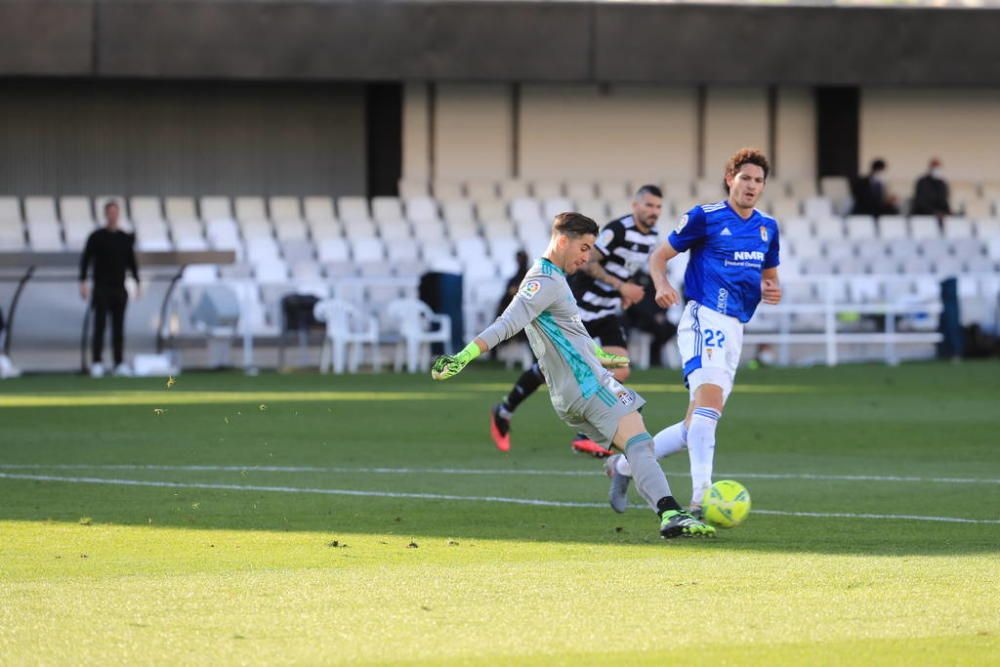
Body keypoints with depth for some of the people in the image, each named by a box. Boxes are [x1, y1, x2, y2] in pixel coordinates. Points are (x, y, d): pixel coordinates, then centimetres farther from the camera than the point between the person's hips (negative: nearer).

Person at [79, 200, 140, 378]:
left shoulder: (125, 238, 10)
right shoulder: (96, 237, 0)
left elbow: (131, 262, 16)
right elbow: (85, 259, -3)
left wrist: (137, 282, 8)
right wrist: (83, 282, -12)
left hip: (119, 289, 3)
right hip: (101, 288, -3)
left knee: (118, 328, 4)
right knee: (99, 326, -6)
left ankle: (119, 363, 5)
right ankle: (96, 363, -6)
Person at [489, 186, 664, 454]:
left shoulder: (651, 237, 8)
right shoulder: (619, 230, -19)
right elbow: (588, 262, -21)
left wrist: (627, 292, 12)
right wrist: (621, 286, -25)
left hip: (610, 312, 7)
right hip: (584, 307, -7)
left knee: (620, 372, -9)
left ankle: (584, 436, -2)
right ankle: (504, 412, 19)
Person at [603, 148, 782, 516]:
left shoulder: (767, 227, 16)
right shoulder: (705, 217, -2)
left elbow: (770, 275, 28)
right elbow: (659, 256, 2)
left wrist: (772, 290, 3)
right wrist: (662, 285, -20)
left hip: (734, 330, 7)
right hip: (705, 317, -7)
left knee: (696, 426, 8)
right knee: (709, 398, -27)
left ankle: (623, 465, 25)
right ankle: (701, 497, -36)